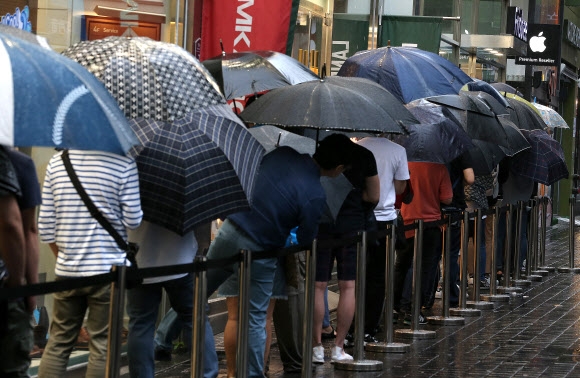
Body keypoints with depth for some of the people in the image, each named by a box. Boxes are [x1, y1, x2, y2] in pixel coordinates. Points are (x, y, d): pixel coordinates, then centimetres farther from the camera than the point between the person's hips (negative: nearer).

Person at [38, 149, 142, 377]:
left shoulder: (56, 162, 3)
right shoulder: (124, 163, -10)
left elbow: (45, 226, 4)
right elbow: (133, 220, -7)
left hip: (67, 270, 4)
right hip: (108, 270, -4)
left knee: (58, 342, 12)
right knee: (102, 346, 3)